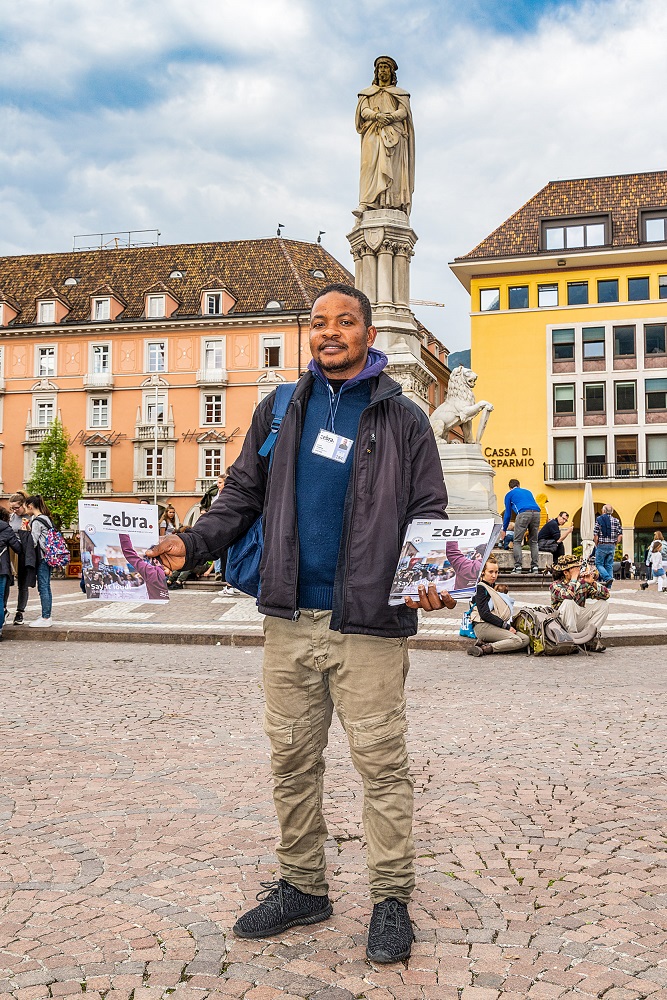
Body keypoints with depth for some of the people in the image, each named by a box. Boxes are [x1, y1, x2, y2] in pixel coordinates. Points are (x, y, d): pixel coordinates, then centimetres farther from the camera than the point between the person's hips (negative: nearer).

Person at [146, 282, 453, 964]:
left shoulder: (403, 420, 4)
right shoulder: (279, 411, 12)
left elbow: (428, 515, 3)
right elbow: (243, 495, 13)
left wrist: (432, 577, -16)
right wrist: (191, 543, -3)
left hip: (368, 624, -3)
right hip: (290, 619, 4)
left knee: (380, 762, 1)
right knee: (292, 758, 12)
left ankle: (391, 900, 17)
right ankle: (302, 886, 29)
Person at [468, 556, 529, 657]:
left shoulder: (495, 588, 26)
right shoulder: (481, 588, -1)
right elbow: (484, 614, -12)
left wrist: (510, 626, 4)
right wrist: (506, 626, -13)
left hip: (498, 627, 9)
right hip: (483, 626, -9)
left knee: (526, 640, -13)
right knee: (516, 640, -25)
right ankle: (484, 649, -27)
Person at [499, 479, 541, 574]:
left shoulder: (509, 494, 21)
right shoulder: (528, 491, 34)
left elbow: (507, 513, 21)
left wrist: (504, 530, 30)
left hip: (523, 513, -4)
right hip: (536, 513, 4)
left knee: (517, 541, 3)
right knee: (533, 541, 13)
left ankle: (518, 567, -7)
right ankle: (535, 567, 6)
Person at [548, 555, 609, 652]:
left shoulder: (583, 583, 4)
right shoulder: (556, 585, -10)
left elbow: (606, 595, -3)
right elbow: (568, 595, -33)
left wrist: (592, 582, -18)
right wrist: (575, 577, -23)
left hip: (579, 624, 5)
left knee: (604, 604, -7)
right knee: (568, 602, -31)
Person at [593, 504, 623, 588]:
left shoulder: (599, 519, -4)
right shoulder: (616, 520, 4)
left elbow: (595, 535, -7)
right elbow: (620, 535, 0)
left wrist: (597, 546, 5)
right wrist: (615, 544, 10)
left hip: (601, 546, -4)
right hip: (611, 546, 4)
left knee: (599, 564, 4)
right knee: (609, 565, 8)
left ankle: (608, 578, -18)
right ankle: (608, 586, 6)